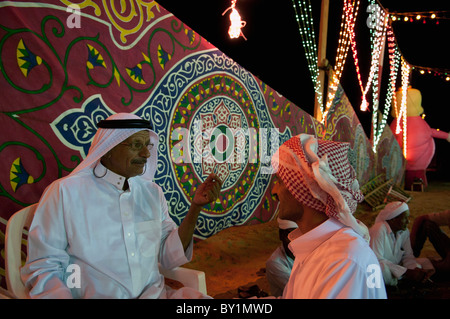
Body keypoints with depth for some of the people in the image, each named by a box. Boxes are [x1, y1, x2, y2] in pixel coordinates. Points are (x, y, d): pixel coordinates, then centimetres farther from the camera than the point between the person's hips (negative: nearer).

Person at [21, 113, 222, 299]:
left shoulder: (152, 192, 8)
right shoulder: (65, 192, -5)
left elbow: (169, 258, 6)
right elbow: (42, 269, -3)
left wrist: (196, 206, -4)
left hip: (155, 293, 2)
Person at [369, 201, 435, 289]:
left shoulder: (404, 231, 2)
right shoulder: (379, 230, -22)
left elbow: (408, 256, 4)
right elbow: (377, 260, -26)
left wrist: (415, 269, -19)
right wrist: (406, 272, -26)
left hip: (397, 266, 7)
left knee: (425, 263, -4)